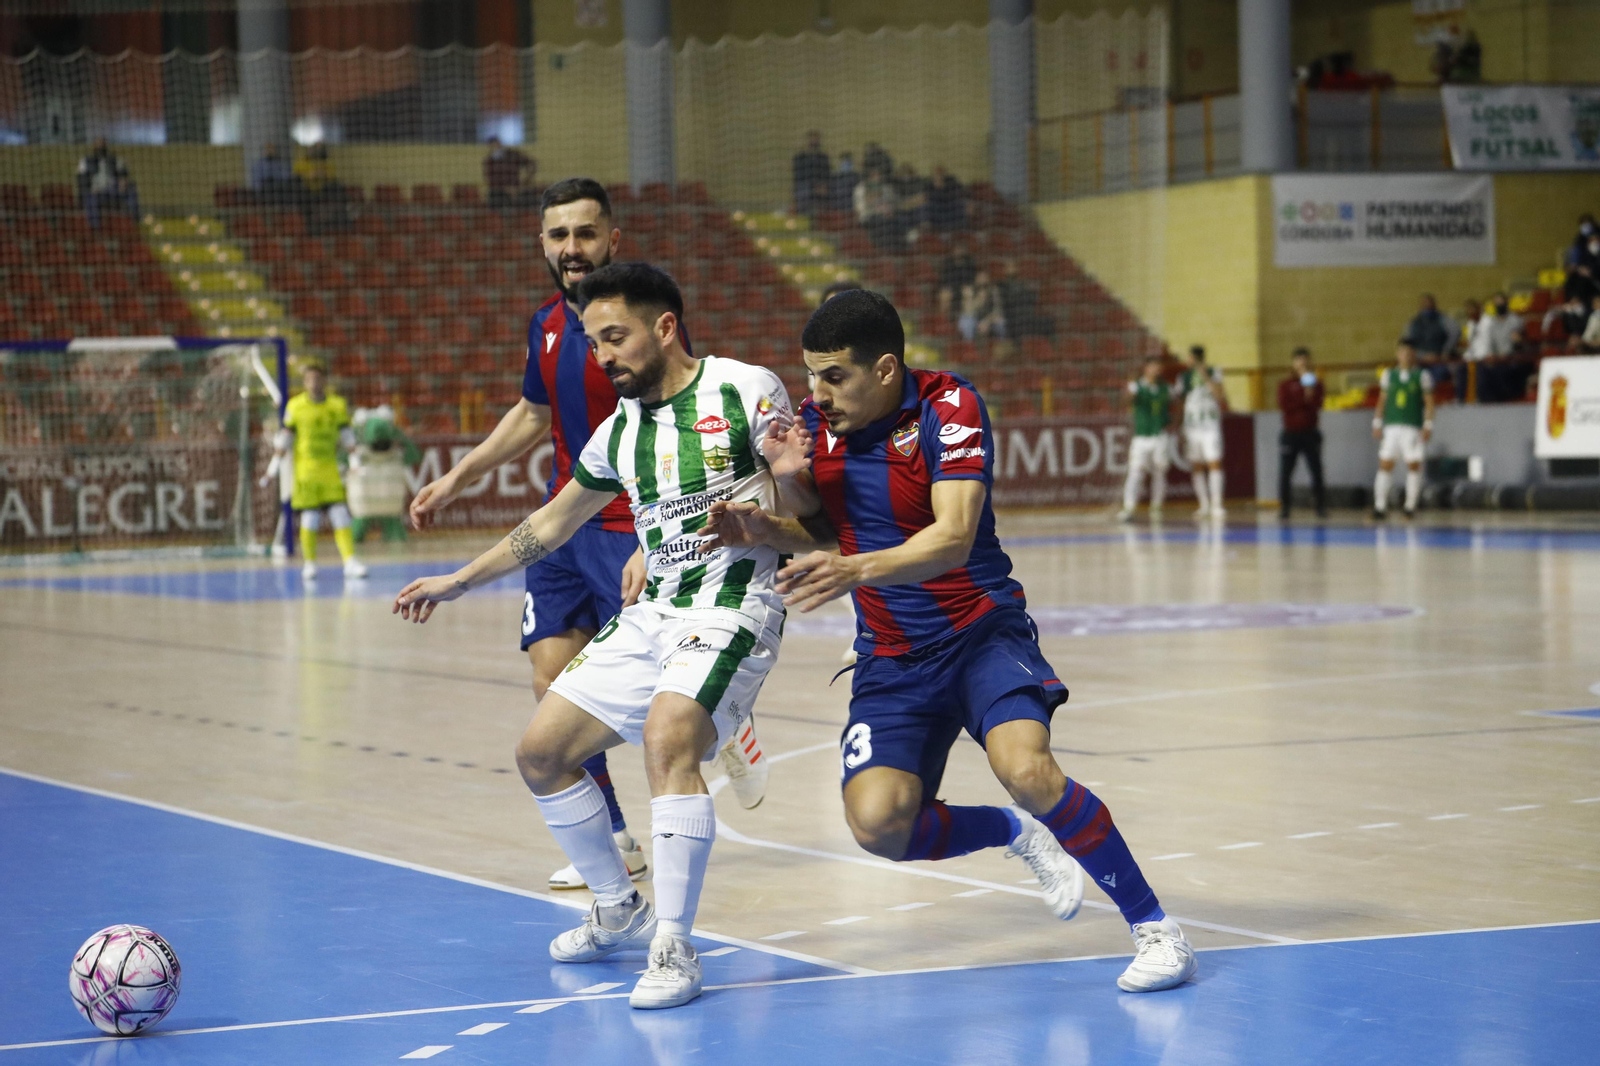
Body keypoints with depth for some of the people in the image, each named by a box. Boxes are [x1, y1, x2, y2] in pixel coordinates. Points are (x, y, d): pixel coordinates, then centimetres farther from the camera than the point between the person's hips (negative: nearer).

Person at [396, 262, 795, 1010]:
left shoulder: (746, 389, -7)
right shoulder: (619, 431, 12)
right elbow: (551, 523, 25)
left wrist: (765, 517, -27)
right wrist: (457, 582, 29)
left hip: (732, 606, -8)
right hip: (652, 615, 8)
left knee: (667, 738, -32)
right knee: (541, 752, 7)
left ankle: (673, 948, -25)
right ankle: (619, 912, 26)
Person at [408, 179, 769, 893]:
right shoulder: (547, 324, 7)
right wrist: (456, 480, 27)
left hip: (631, 528, -7)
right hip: (563, 520, 7)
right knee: (553, 684, -1)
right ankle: (614, 843, 10)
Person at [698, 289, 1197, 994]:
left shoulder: (949, 406, -15)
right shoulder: (815, 419, 1)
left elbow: (952, 538, -26)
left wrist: (856, 570, -42)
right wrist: (764, 526, -9)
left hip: (981, 632, -5)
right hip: (891, 659, 5)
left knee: (1028, 771, -31)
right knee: (877, 822, -18)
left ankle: (1153, 927, -12)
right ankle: (1017, 834, 13)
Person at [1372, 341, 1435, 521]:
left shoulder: (1422, 376, 3)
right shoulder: (1388, 375, 10)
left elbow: (1429, 403, 1)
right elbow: (1382, 401, 14)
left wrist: (1428, 426, -8)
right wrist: (1377, 423, 8)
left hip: (1413, 428, -2)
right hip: (1391, 426, 2)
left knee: (1414, 466, -2)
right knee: (1385, 465, -3)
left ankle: (1411, 506, 6)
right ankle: (1380, 506, -2)